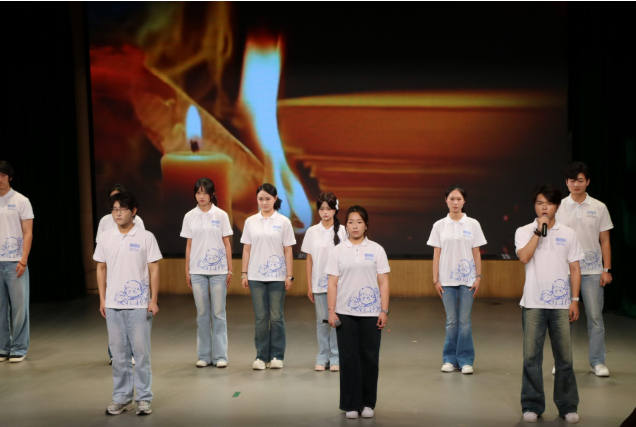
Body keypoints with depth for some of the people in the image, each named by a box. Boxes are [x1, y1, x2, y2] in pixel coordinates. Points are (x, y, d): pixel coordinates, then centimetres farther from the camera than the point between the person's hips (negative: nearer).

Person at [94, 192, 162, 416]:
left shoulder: (146, 237, -4)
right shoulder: (105, 238, 6)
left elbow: (154, 270, -3)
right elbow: (101, 269, 12)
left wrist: (153, 301, -7)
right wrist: (102, 300, 8)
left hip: (139, 305, -3)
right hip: (113, 305, 3)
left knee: (141, 352, 2)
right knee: (118, 353, 9)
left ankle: (144, 399, 12)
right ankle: (122, 398, 20)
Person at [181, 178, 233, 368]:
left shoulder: (221, 215, 0)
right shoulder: (190, 217, 4)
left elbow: (227, 244, 2)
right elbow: (189, 245, 7)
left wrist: (230, 269, -1)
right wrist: (187, 270, 4)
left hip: (218, 270, -1)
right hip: (197, 270, 2)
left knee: (218, 313, 1)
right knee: (202, 314, 6)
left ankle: (220, 355, 7)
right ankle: (204, 355, 14)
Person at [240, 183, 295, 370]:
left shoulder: (283, 222, -1)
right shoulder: (250, 222, 5)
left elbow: (288, 251, -1)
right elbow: (246, 249, 7)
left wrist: (289, 275, -4)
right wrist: (244, 273, 3)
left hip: (277, 276, -1)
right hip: (256, 277, 2)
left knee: (276, 317, 3)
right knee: (260, 318, 5)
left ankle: (277, 356, 14)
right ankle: (261, 356, 13)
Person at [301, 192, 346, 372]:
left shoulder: (341, 231, -2)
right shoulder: (312, 232, 4)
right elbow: (309, 260, 6)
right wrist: (309, 286, 4)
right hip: (318, 283, 2)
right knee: (321, 320, 7)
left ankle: (335, 358, 10)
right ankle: (322, 358, 15)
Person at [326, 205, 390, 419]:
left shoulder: (376, 250, 3)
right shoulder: (338, 251, 4)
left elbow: (383, 283, 1)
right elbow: (332, 284, 2)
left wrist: (384, 311, -5)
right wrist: (331, 311, -6)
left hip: (370, 313, 0)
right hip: (345, 313, 0)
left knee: (369, 357, 5)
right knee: (348, 358, 4)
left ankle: (368, 403, 18)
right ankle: (351, 404, 13)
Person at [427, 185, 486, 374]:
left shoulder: (472, 224, 1)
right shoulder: (439, 226, 2)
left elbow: (476, 253, 3)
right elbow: (436, 254, 3)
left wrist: (478, 277, -2)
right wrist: (435, 279, 0)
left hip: (467, 279, 0)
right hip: (447, 279, 0)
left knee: (465, 321, 1)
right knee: (451, 321, 5)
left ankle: (465, 360, 10)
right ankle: (450, 359, 15)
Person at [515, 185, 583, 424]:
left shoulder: (568, 234, 8)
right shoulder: (524, 232, 3)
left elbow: (575, 269, 8)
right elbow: (524, 257, -15)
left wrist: (575, 300, 2)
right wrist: (539, 230, -14)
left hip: (561, 305, 1)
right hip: (533, 304, -1)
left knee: (564, 357, 5)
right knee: (531, 357, 1)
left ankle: (568, 406, 16)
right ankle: (532, 406, 11)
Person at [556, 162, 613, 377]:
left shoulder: (599, 208, 3)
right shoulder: (559, 207, 3)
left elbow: (605, 241, 5)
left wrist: (607, 269, -2)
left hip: (592, 270, 0)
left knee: (595, 317, 0)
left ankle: (597, 361, 10)